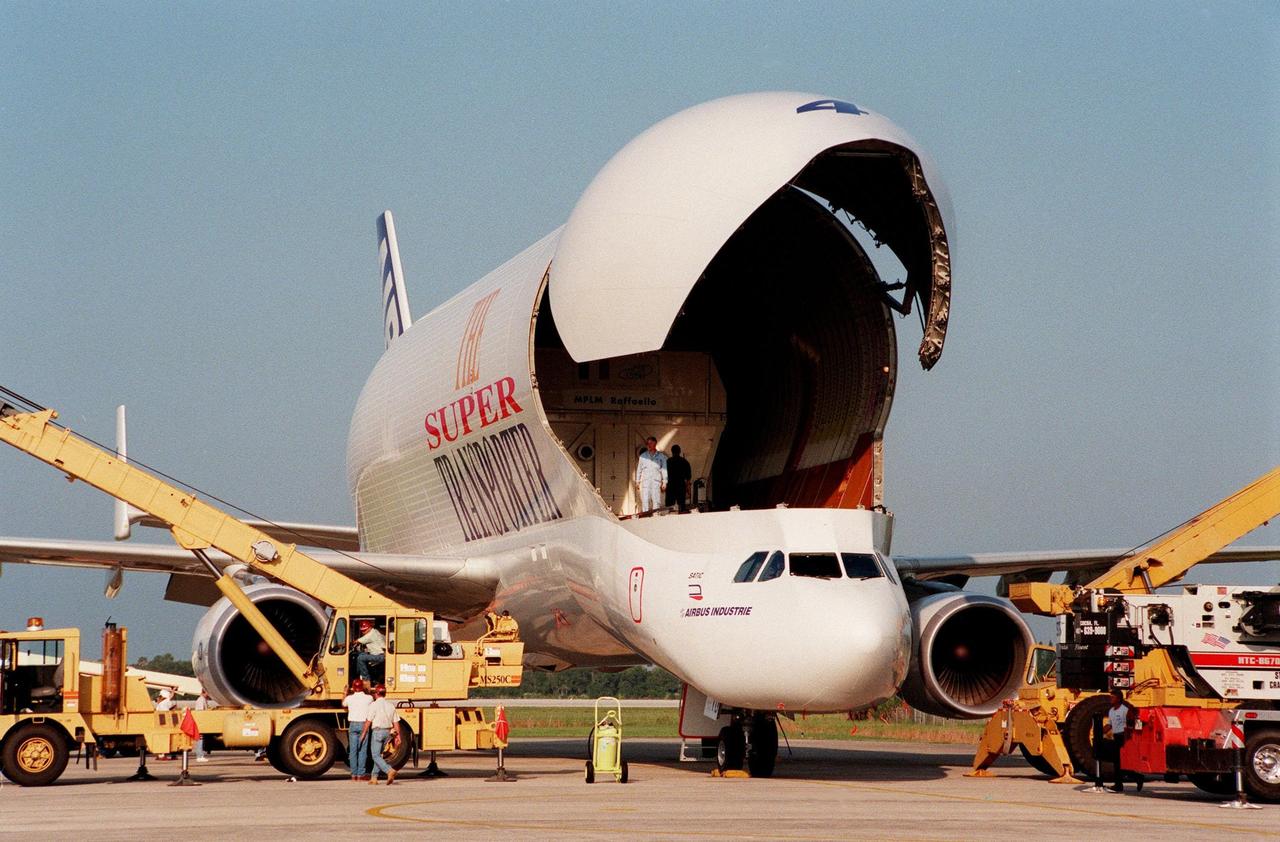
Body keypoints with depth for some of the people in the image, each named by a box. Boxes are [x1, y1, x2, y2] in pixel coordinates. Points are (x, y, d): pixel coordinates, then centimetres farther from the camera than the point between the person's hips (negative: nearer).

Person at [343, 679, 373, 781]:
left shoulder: (349, 698, -1)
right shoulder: (369, 698, -3)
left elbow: (343, 704, 21)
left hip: (353, 725, 1)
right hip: (364, 725, -1)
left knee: (353, 750, 5)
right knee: (362, 750, 1)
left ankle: (354, 774, 4)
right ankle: (361, 774, -3)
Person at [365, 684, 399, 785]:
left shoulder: (374, 705, -10)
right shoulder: (391, 706, 8)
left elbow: (369, 721, -12)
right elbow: (395, 722, 7)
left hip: (377, 731, -6)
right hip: (387, 732, 6)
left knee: (376, 756, -6)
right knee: (378, 755, 17)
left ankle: (390, 771, -28)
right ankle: (374, 778, 17)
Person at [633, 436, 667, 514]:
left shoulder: (661, 456, 8)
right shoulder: (643, 456, 15)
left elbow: (664, 469, 7)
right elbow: (639, 469, 20)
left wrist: (664, 482, 0)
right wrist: (637, 481, 14)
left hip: (656, 481, -2)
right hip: (645, 482, 2)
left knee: (656, 501, -7)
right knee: (645, 501, -5)